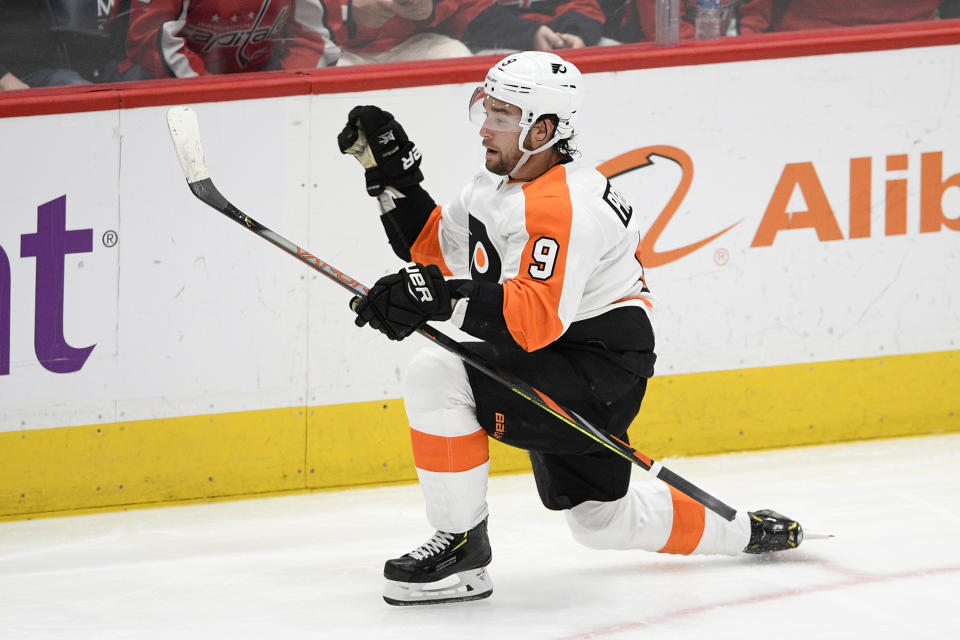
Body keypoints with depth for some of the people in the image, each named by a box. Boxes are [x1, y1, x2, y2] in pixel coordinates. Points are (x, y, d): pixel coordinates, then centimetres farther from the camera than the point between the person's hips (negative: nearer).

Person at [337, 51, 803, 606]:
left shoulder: (563, 206, -24)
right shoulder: (502, 182, 6)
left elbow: (535, 320, -35)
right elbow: (433, 246, 15)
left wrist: (441, 297, -43)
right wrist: (394, 172, 5)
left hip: (601, 369, -10)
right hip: (560, 372, 10)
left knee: (437, 378, -23)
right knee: (602, 522, 22)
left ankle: (462, 548, -15)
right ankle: (747, 531, 40)